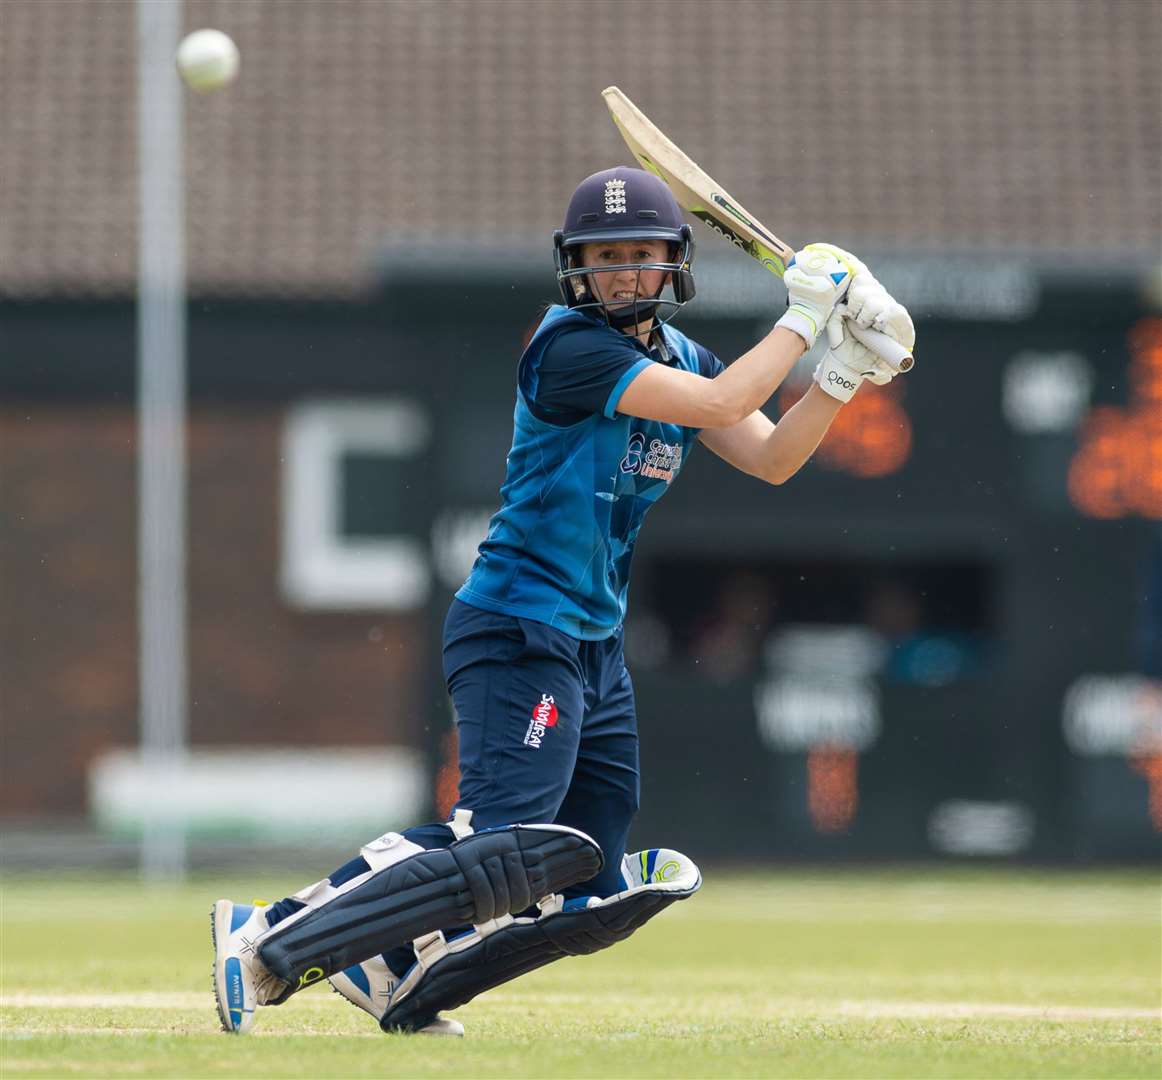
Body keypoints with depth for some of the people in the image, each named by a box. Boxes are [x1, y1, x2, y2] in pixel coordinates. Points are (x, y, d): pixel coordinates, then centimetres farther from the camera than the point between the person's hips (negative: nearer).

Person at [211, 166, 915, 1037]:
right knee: (502, 859, -21)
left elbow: (772, 458, 10)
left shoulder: (676, 356, 14)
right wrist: (805, 314, -15)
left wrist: (846, 369, -3)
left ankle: (401, 979, 15)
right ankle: (269, 945, -16)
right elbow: (721, 403, -23)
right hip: (519, 634, -9)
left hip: (595, 647, 9)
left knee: (593, 896, 7)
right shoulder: (571, 347, -14)